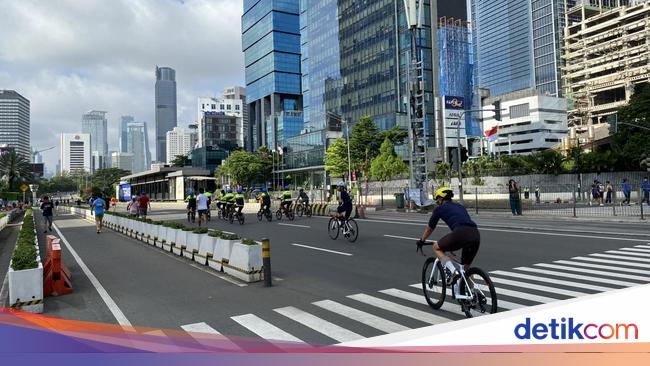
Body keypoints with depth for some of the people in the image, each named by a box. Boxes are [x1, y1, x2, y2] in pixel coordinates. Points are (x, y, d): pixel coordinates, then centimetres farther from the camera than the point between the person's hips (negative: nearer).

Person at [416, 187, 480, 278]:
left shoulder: (440, 208, 18)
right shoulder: (460, 207, 34)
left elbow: (429, 229, 29)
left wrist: (421, 241, 46)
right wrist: (452, 244, 59)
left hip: (461, 233, -6)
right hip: (476, 235, 6)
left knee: (436, 247, 17)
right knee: (466, 268, 22)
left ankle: (450, 269, -5)